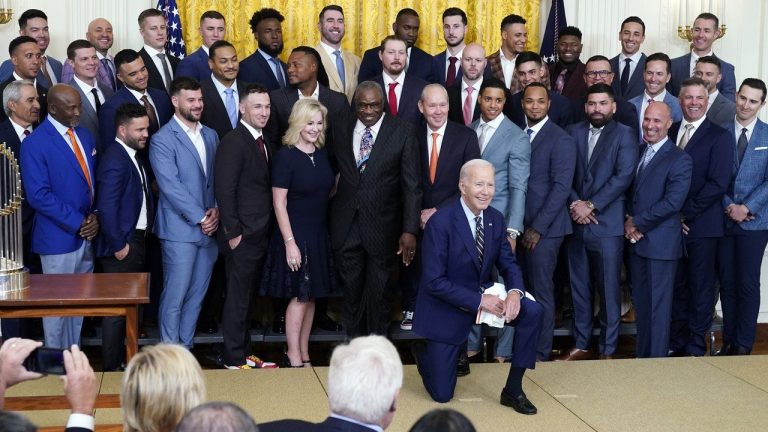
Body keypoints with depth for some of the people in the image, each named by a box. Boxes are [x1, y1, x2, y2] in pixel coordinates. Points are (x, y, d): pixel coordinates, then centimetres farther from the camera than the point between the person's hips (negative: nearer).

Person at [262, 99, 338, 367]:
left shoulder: (322, 154, 7)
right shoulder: (286, 156, -11)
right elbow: (279, 203, -13)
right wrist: (289, 242, -18)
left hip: (319, 234, 6)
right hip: (296, 234, -6)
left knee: (311, 296, 11)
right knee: (299, 296, -2)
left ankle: (305, 355, 21)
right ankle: (294, 360, 7)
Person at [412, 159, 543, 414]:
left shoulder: (496, 219, -4)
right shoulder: (440, 222, -23)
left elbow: (508, 264, 3)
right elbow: (434, 281, -24)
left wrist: (515, 292, -20)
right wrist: (479, 301, -28)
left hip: (484, 296, 5)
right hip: (447, 307, -5)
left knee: (532, 312, -20)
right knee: (442, 394, 0)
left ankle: (513, 390, -6)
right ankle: (423, 351, 34)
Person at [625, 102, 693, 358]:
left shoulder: (679, 159, -9)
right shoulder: (637, 152, 13)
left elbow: (672, 202, -17)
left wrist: (638, 223, -12)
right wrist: (628, 220, -2)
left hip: (660, 242, -6)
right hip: (636, 240, 6)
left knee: (658, 305, 0)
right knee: (640, 301, 12)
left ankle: (657, 357, 8)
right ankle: (642, 353, 22)